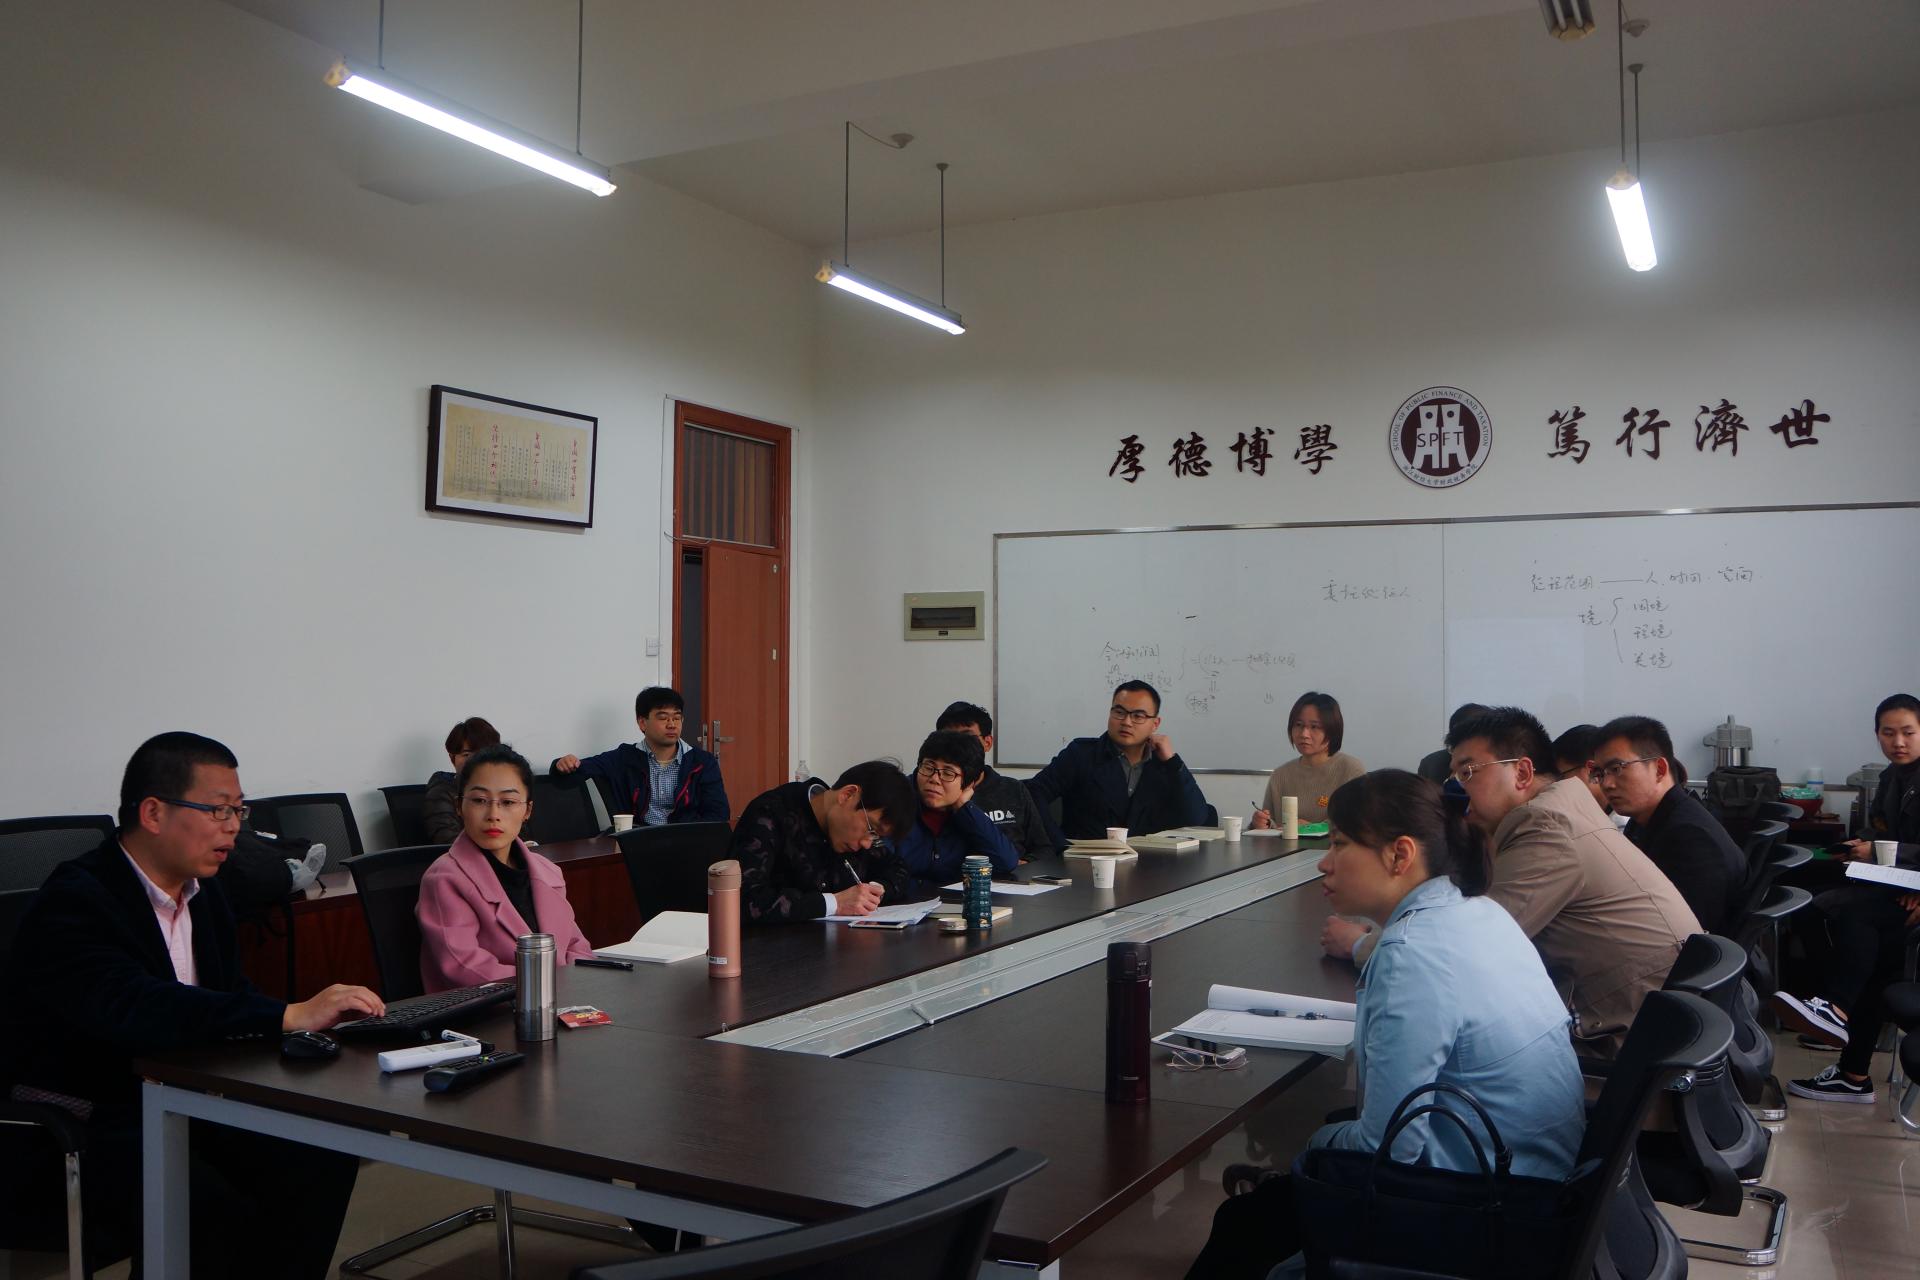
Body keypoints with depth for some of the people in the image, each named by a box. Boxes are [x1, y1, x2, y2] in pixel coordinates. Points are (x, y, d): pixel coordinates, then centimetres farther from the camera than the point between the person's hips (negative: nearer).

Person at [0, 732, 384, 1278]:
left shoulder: (203, 891, 9)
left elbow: (232, 994, 7)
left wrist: (311, 1019, -15)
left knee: (321, 1161, -13)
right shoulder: (75, 901, -18)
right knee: (218, 1213, -30)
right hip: (75, 1127, -7)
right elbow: (130, 1008, -35)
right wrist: (288, 1017, -40)